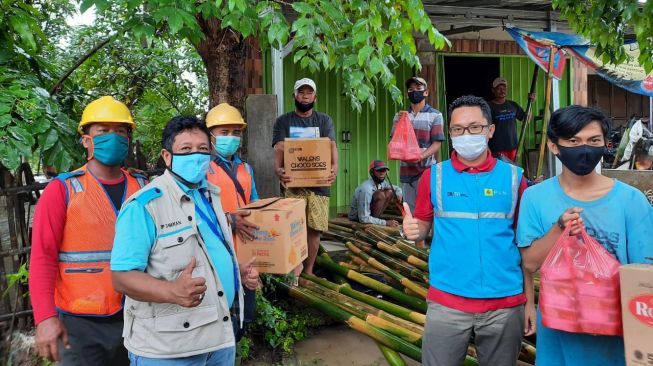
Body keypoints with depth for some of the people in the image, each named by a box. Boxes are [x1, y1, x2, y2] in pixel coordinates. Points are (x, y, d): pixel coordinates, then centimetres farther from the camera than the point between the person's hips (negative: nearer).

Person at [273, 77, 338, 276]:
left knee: (314, 228, 5)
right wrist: (278, 169, -29)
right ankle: (296, 263, 5)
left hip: (319, 182, 2)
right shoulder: (283, 121, 7)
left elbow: (331, 145, -6)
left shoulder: (324, 120, 10)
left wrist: (335, 166, -27)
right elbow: (279, 148, -7)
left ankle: (308, 270, 20)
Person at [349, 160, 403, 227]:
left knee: (389, 192, -2)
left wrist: (398, 195, -10)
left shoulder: (382, 183, -6)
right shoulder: (365, 189, -30)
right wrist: (386, 222, -30)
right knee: (381, 194, -25)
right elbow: (363, 219, -31)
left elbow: (397, 188, 15)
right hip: (357, 218, -8)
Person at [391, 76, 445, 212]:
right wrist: (399, 122, -9)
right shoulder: (400, 115, 13)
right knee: (409, 210, 11)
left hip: (426, 170, -4)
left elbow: (436, 144, -5)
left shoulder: (435, 115, 1)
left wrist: (420, 157, -21)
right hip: (405, 170, 4)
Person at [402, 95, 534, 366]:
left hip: (505, 304, 1)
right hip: (446, 302, -1)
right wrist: (414, 230, -19)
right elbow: (423, 226, 5)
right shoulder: (434, 176, -1)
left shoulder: (514, 178, 0)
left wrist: (529, 301, 4)